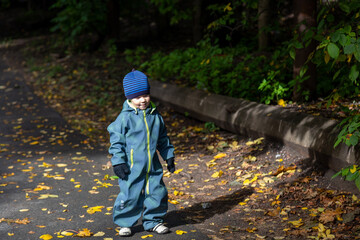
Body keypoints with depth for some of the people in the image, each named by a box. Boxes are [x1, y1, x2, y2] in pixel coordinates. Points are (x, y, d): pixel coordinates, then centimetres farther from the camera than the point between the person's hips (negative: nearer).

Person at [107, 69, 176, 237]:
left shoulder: (155, 116, 7)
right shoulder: (125, 117, -9)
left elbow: (163, 139, 18)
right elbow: (116, 140, -7)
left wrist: (169, 157, 18)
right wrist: (118, 162, -11)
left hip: (152, 166, 5)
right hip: (132, 166, -5)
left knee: (157, 193, 8)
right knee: (130, 195, -1)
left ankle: (153, 221, 25)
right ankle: (124, 223, 17)